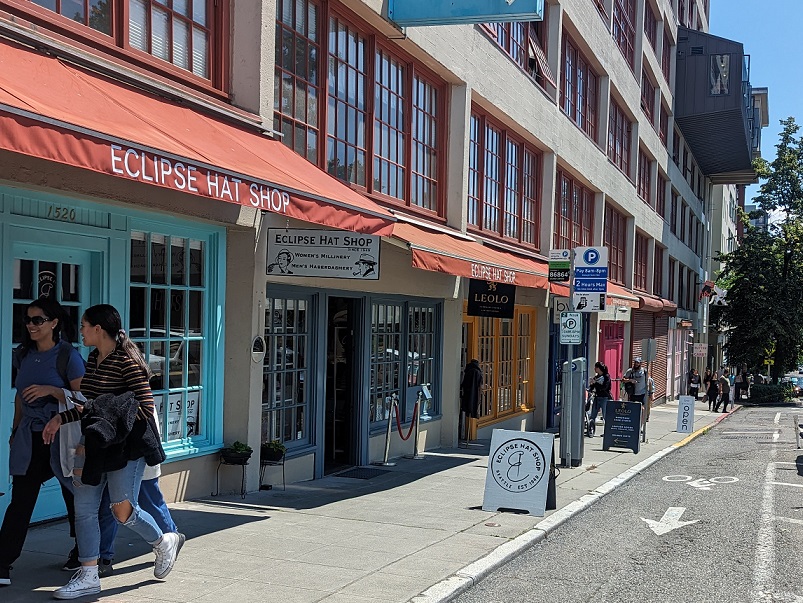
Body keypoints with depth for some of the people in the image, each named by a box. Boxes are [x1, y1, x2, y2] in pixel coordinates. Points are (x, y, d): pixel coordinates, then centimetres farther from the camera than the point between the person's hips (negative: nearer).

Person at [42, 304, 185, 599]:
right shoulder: (93, 359, 12)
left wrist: (111, 419, -22)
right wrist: (60, 419, 14)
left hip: (126, 444, -8)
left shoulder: (126, 360, -15)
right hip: (97, 445, 8)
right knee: (84, 507, 3)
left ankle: (165, 542, 24)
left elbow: (146, 407, -18)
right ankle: (88, 577, 11)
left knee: (123, 510, -3)